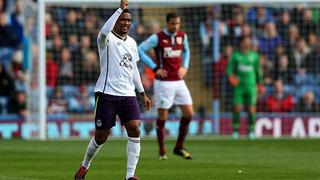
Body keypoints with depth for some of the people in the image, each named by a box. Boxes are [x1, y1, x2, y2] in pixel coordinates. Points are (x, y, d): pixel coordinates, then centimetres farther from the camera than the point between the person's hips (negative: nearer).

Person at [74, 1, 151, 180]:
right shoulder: (108, 39, -5)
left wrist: (143, 93, 22)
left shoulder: (132, 42, 16)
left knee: (135, 130, -13)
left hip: (128, 94, 5)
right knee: (101, 136, 2)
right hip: (107, 93, -5)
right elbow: (104, 32, -31)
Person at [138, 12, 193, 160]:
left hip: (178, 81, 5)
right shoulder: (157, 37, -9)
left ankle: (179, 148, 13)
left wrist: (185, 67, 11)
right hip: (164, 82, -5)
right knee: (162, 116, -3)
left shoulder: (182, 36, 7)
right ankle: (162, 151, 9)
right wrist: (155, 68, -13)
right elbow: (140, 50, -10)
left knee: (188, 113, 0)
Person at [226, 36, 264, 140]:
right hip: (239, 85, -1)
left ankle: (251, 131, 6)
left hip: (251, 86, 1)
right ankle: (235, 131, 2)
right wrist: (231, 76, -16)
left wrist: (260, 84, 14)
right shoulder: (236, 55, 5)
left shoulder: (254, 56, 8)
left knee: (251, 109, -3)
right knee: (237, 109, -6)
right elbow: (230, 69, 4)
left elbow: (258, 71, 15)